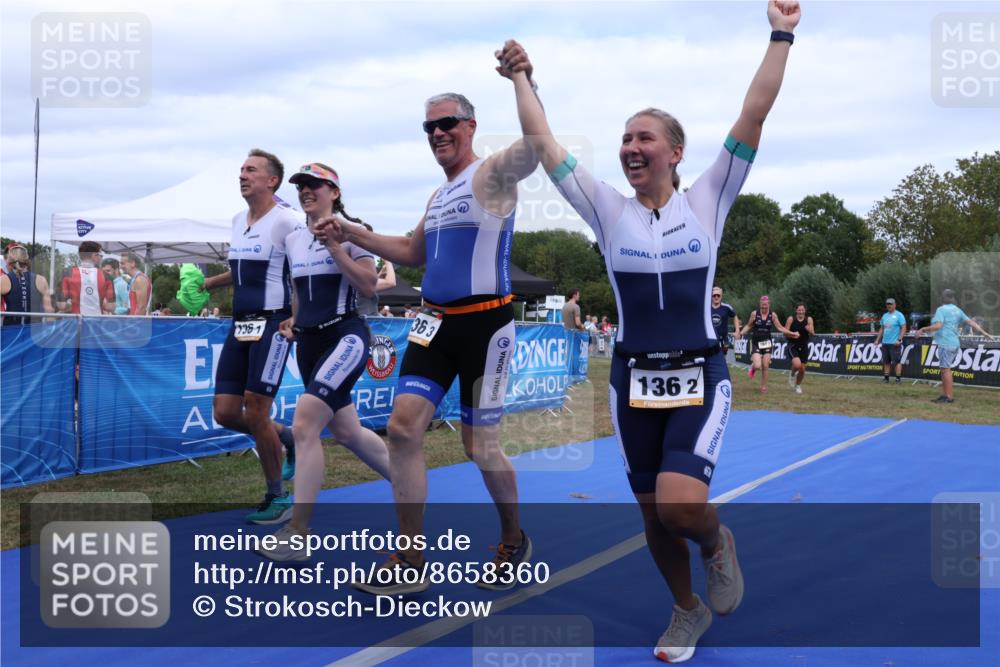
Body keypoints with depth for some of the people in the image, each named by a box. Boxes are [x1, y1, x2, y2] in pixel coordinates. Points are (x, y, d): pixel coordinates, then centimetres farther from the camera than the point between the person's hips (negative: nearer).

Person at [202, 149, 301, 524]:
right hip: (240, 324, 8)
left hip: (272, 324, -8)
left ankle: (278, 498, 9)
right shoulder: (238, 221, 14)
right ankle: (287, 437, 29)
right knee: (225, 412, 3)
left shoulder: (286, 222, -10)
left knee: (255, 412, -8)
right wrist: (209, 283, 30)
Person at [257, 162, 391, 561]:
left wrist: (335, 248, -17)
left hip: (345, 336, -8)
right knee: (347, 432, 14)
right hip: (309, 341, 8)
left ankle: (297, 536, -17)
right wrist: (294, 322, 10)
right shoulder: (292, 239, 13)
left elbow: (369, 288, -12)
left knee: (304, 426, -21)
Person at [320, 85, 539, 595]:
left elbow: (537, 144, -28)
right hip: (436, 323, 8)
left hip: (485, 324, -7)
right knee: (403, 427, -4)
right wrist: (354, 234, 22)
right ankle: (409, 563, 5)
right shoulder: (438, 196, 17)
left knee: (480, 447, 1)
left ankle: (514, 542, 29)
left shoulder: (492, 174, -8)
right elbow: (413, 253, 29)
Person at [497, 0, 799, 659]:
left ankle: (718, 544, 15)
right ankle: (689, 610, 37)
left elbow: (753, 117, -7)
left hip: (700, 377, -3)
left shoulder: (707, 200, -2)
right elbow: (542, 143, 4)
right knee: (655, 515, 10)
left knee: (682, 503, -22)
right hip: (633, 380, 3)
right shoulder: (608, 209, 2)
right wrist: (521, 79, 10)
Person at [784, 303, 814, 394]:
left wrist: (810, 330, -25)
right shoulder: (791, 319, -6)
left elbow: (813, 334, -2)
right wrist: (792, 334, -21)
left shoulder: (809, 319, 0)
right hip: (793, 346, -3)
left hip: (804, 346, 3)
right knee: (797, 365, -26)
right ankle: (792, 374, 10)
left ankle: (798, 386, 31)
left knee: (802, 369, 6)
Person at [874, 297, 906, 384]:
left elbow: (904, 328, -9)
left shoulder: (899, 315, -4)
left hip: (895, 343, -6)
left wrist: (899, 339, -17)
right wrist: (877, 340, 15)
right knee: (886, 361, 8)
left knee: (896, 361, -6)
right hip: (885, 343, 6)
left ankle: (898, 378, -4)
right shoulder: (884, 316, 16)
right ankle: (886, 378, 14)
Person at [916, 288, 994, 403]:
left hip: (945, 344, -9)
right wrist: (984, 333, 15)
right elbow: (970, 322, 13)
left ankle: (949, 397, -7)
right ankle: (944, 395, 15)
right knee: (944, 369, 13)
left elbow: (938, 325, -21)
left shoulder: (941, 309, -9)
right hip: (954, 343, 9)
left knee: (946, 369, -7)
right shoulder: (957, 310, 15)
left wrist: (924, 329, -12)